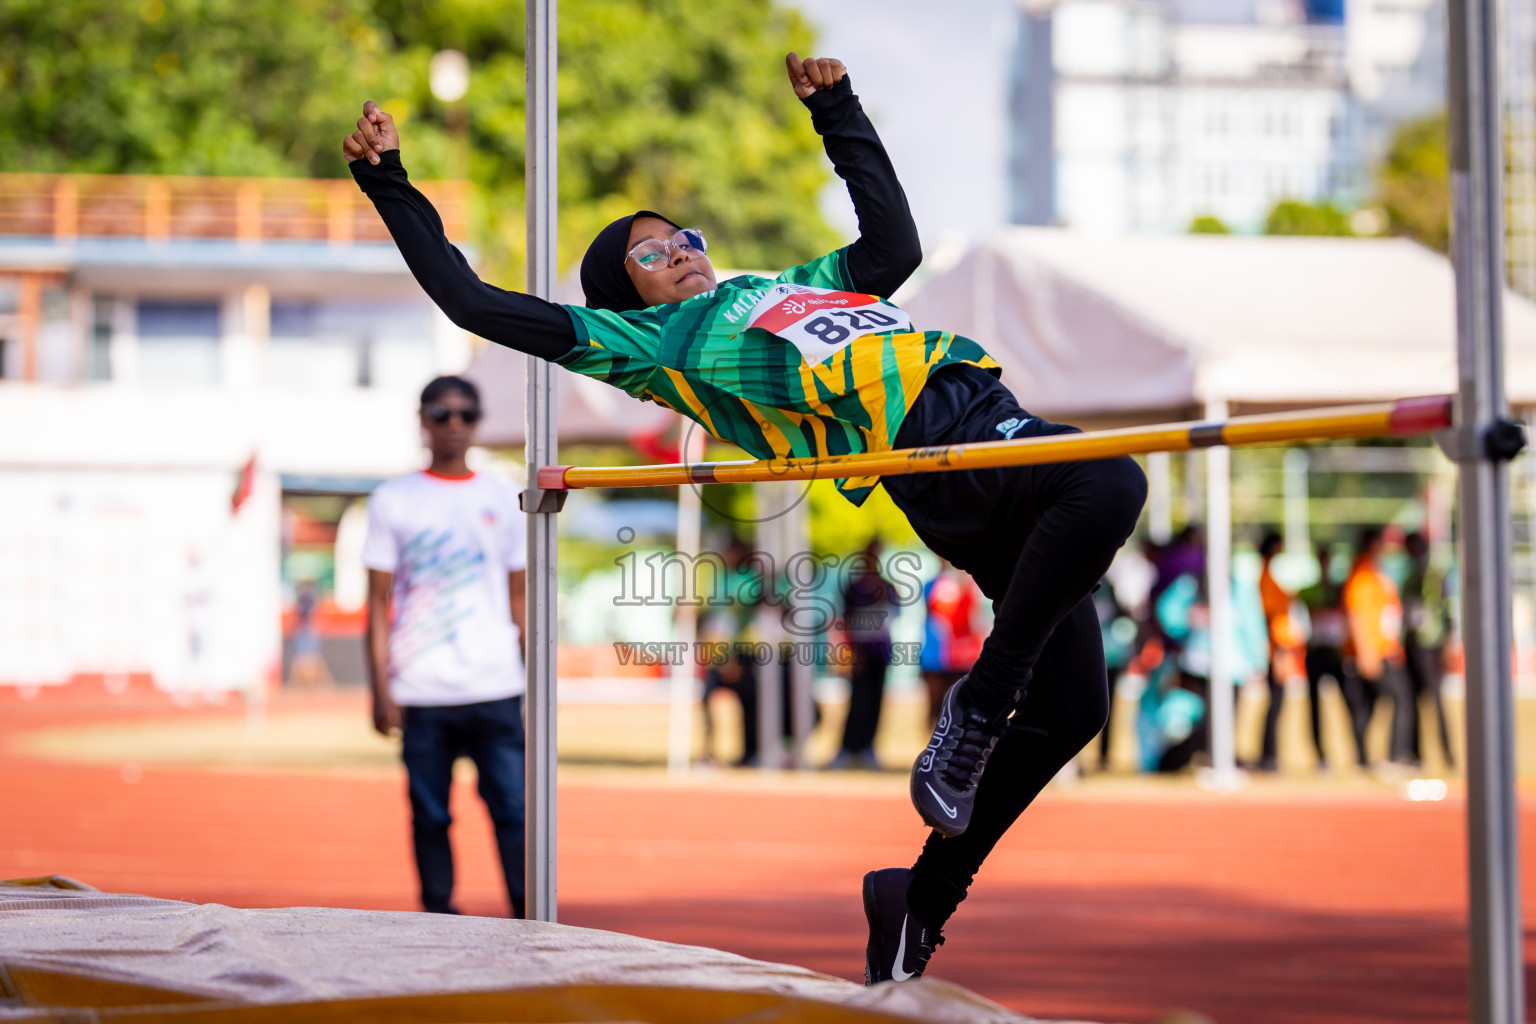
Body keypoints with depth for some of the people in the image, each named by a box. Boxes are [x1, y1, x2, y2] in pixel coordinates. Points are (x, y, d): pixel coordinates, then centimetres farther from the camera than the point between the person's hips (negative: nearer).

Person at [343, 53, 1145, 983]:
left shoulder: (791, 285, 32)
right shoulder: (649, 342, 13)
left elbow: (895, 243, 43)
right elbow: (474, 303, 13)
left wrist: (839, 113, 43)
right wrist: (389, 184, 17)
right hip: (934, 456, -7)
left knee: (1068, 707, 3)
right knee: (1111, 487, -33)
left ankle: (925, 898, 13)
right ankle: (974, 713, -21)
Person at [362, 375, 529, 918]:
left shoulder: (504, 499, 11)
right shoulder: (393, 500, 6)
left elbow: (519, 597, 14)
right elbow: (379, 601, 4)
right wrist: (381, 687, -4)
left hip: (496, 690, 1)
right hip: (422, 695, -1)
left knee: (514, 811, -7)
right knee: (430, 817, 2)